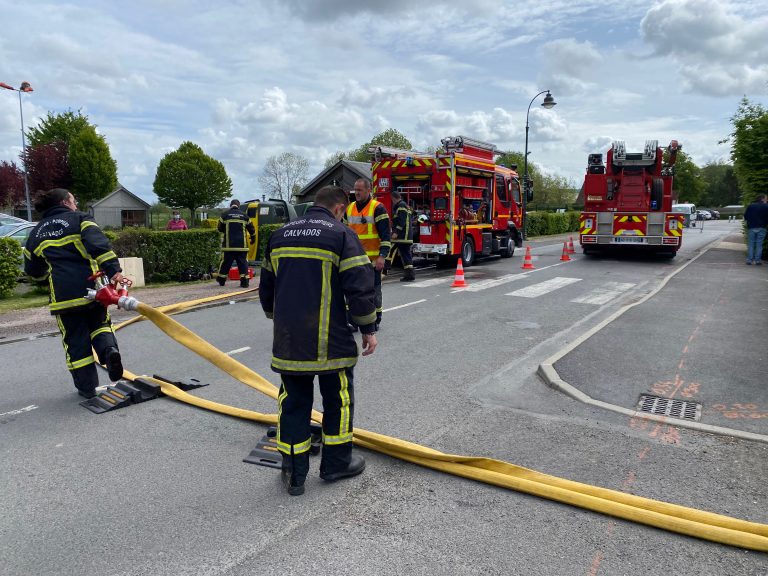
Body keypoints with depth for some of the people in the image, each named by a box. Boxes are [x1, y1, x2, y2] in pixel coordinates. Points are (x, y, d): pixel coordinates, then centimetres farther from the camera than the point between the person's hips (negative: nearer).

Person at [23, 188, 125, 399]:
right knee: (99, 323, 18)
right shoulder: (79, 219, 6)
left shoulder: (36, 233, 19)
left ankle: (87, 386, 11)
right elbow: (98, 243, -14)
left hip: (62, 294, 2)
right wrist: (113, 270, -23)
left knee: (76, 340, 9)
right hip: (91, 287, -2)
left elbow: (33, 270, 26)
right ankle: (109, 349, -13)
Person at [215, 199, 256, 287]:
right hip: (242, 245, 1)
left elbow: (220, 228, 9)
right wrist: (253, 238, 28)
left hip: (228, 244, 0)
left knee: (225, 262, 9)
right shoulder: (244, 215, 6)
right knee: (243, 263, 3)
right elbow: (251, 229, 12)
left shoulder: (225, 215, 2)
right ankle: (244, 281, -4)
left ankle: (221, 280, 19)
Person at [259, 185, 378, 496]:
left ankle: (293, 473, 19)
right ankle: (336, 462, 25)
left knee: (293, 401, 13)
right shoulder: (341, 235, -6)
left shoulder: (279, 236, 12)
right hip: (329, 341, -5)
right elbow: (359, 287, -12)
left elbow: (266, 287, 20)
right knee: (338, 398, 13)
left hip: (288, 339, 5)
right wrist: (368, 329, -1)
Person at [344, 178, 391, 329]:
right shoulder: (349, 209, 12)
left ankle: (375, 321, 18)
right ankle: (352, 321, 10)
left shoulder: (378, 208, -7)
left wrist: (382, 256, -20)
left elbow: (385, 234, -11)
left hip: (372, 260, -5)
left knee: (373, 291, 5)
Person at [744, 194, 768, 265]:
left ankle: (750, 260, 2)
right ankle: (758, 260, 3)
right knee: (759, 245, 3)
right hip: (761, 228, -1)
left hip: (751, 228, 2)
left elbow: (745, 216, 5)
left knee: (750, 244, 6)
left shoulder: (750, 206, 3)